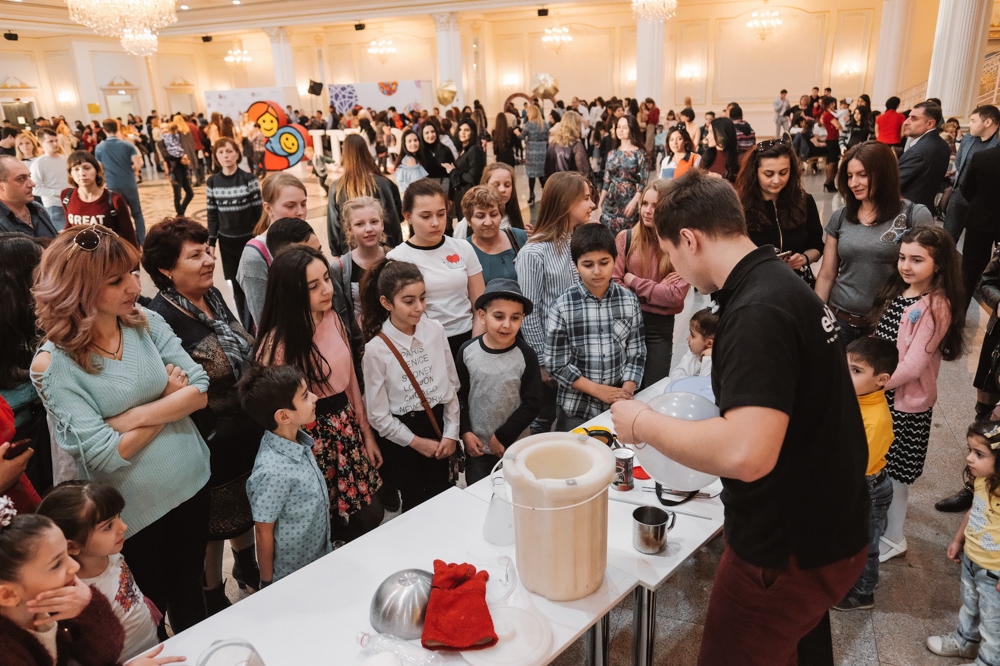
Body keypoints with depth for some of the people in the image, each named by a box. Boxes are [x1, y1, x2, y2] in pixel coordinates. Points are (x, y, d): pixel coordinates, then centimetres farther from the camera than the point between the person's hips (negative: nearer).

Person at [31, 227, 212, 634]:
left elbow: (201, 390, -11)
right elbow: (105, 454, -23)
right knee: (148, 609, 19)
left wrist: (136, 416, -22)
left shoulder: (147, 323, -6)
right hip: (132, 508, -4)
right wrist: (172, 398, -14)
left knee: (190, 588, 24)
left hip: (191, 482, 4)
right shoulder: (54, 364, -19)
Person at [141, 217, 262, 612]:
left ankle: (247, 568, 54)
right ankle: (214, 599, 40)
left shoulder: (213, 295, -1)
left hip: (248, 431, 7)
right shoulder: (161, 320, -26)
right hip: (211, 446, -7)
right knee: (214, 523, 15)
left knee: (247, 506, 27)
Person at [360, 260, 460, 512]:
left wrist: (451, 432, -2)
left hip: (438, 425, 3)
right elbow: (378, 415, -11)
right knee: (415, 503, 12)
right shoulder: (376, 350, -18)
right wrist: (416, 442, -6)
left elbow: (451, 383, 0)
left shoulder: (435, 330, -9)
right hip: (401, 437, -3)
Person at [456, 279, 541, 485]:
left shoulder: (526, 356, -14)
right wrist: (465, 432, -6)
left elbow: (531, 404, -10)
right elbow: (458, 395, 0)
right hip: (475, 445, 2)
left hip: (512, 447, -1)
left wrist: (503, 436, -12)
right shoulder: (467, 351, -10)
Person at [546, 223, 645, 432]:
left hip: (619, 406, 2)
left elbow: (637, 353, 1)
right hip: (576, 409, -2)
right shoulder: (562, 307, -12)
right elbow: (556, 364, -10)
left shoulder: (629, 301, -4)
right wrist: (599, 390, -14)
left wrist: (626, 392, -13)